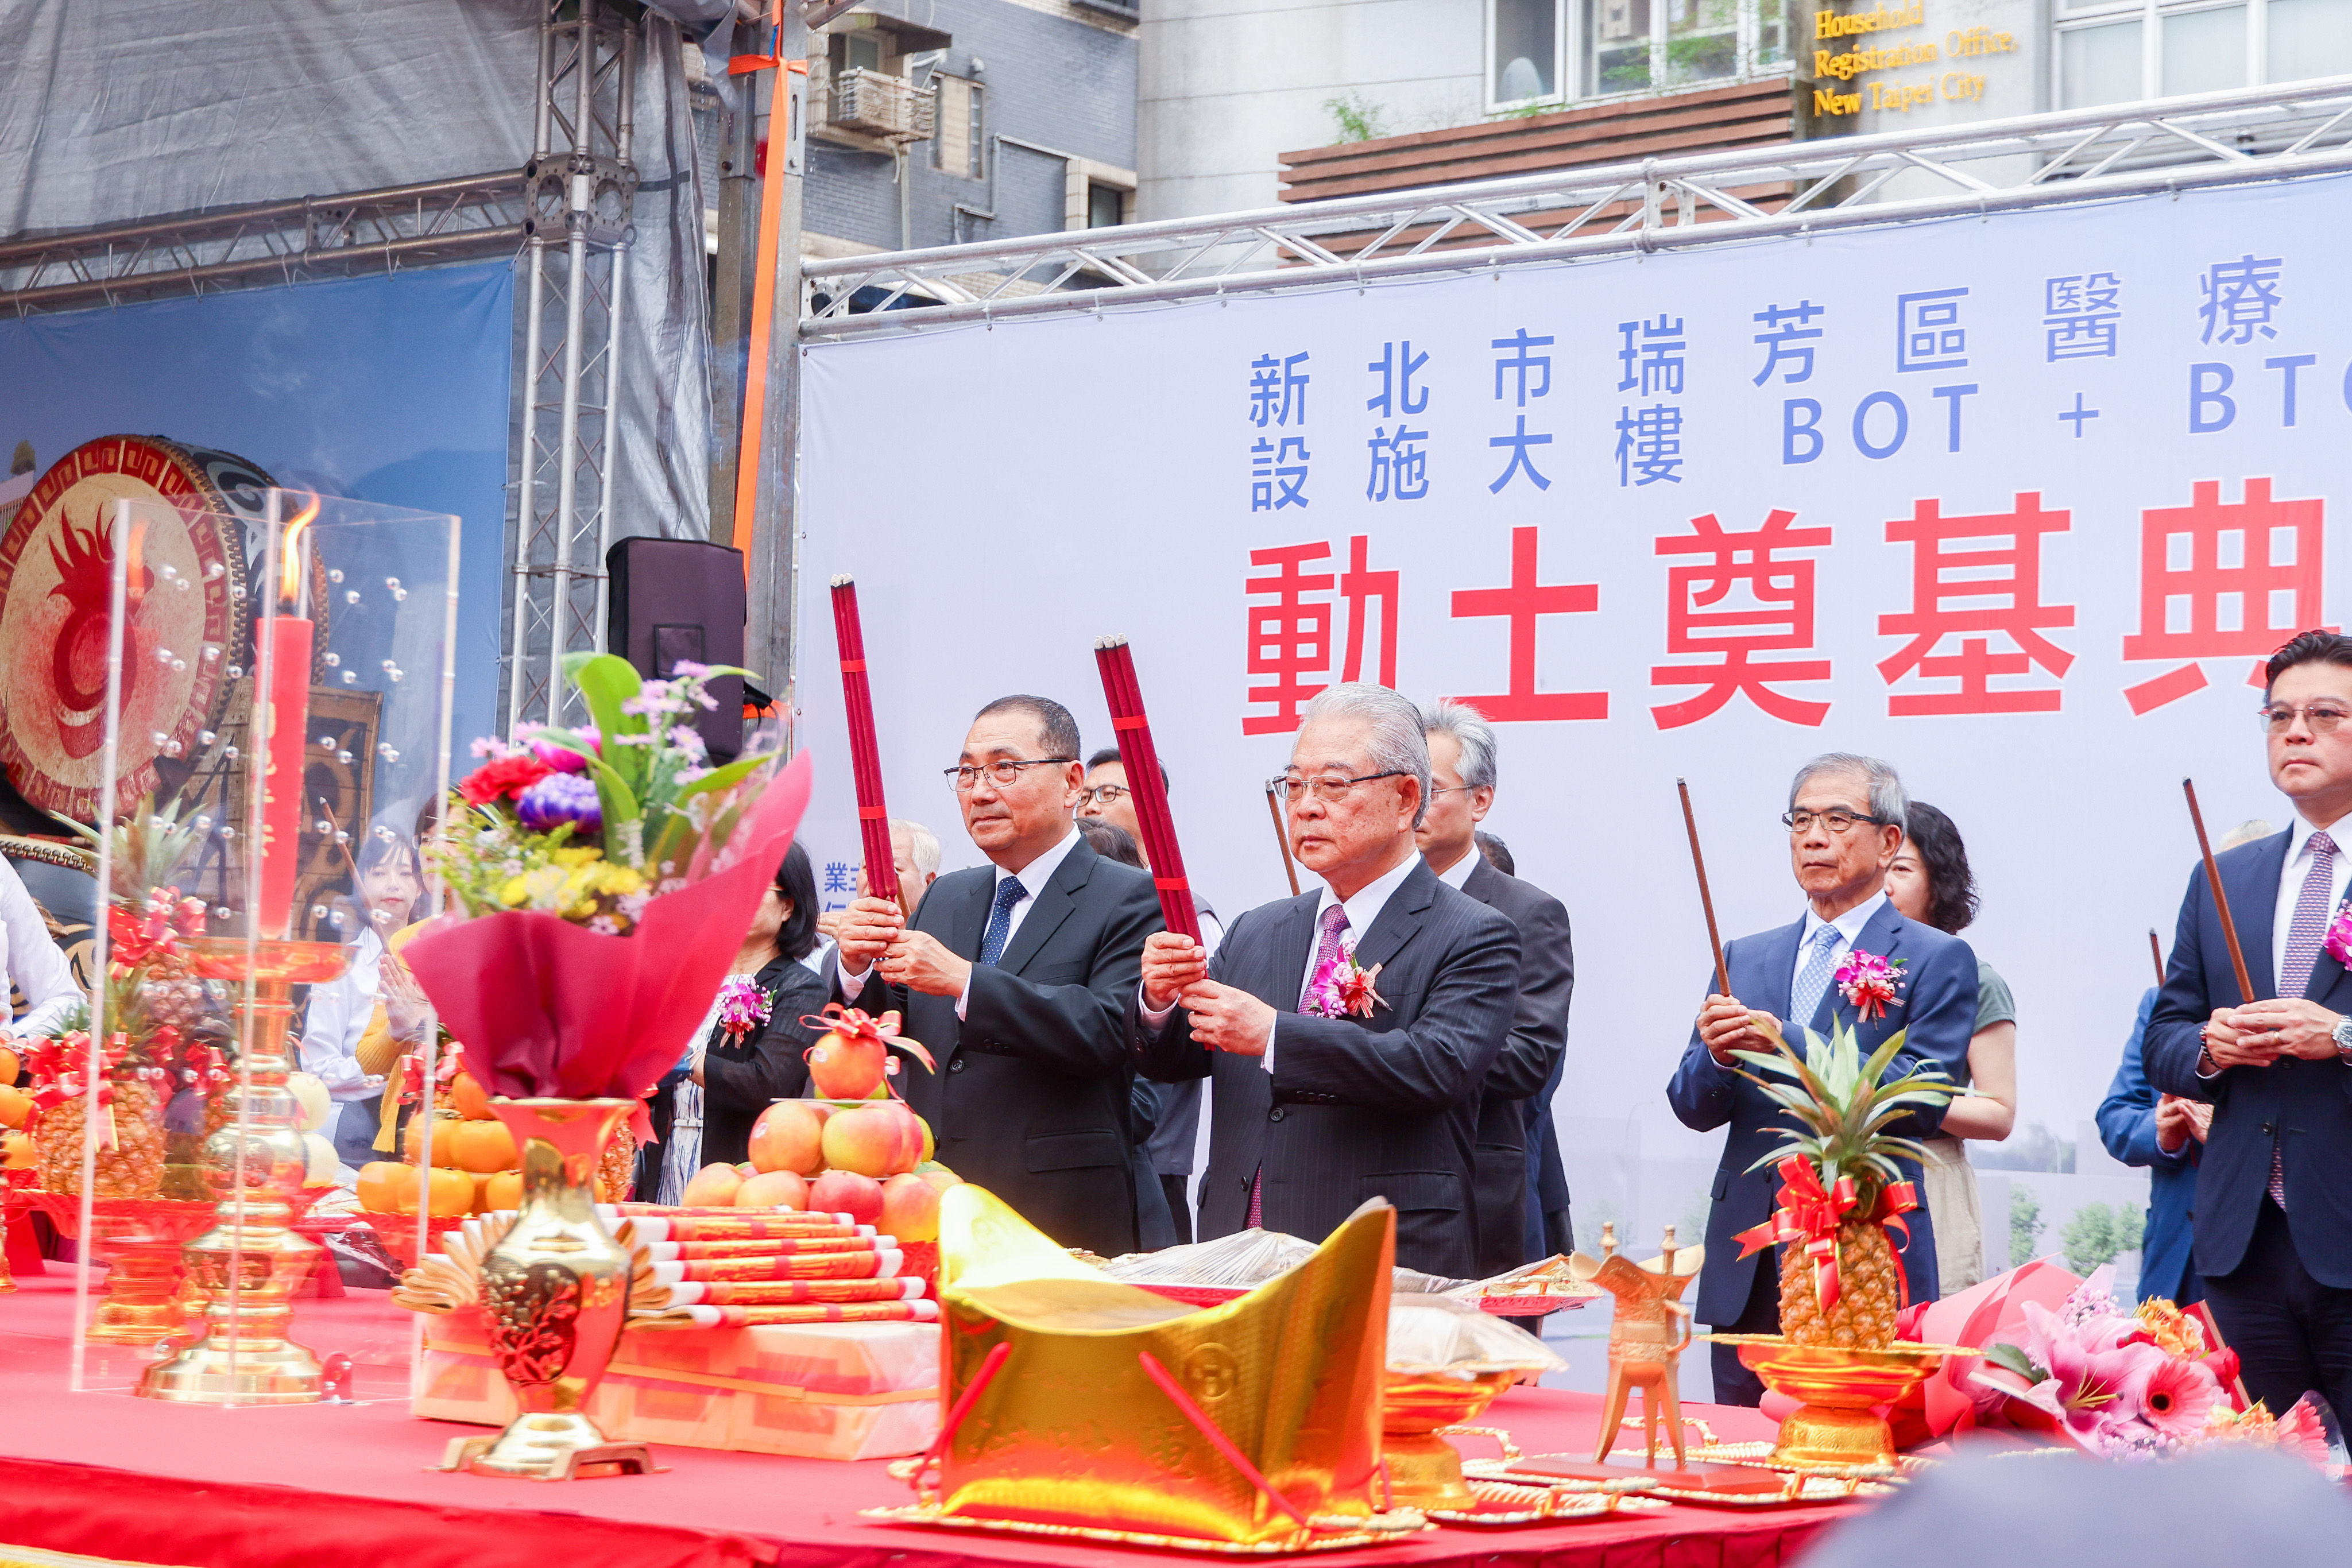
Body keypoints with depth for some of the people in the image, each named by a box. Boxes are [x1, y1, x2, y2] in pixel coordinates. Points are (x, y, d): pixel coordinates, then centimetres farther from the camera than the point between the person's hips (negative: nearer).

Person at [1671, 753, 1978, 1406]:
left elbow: (1922, 1102, -11)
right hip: (1747, 1275, 5)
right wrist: (1717, 1056, -11)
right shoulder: (1746, 958, 17)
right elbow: (1693, 1108, 13)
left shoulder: (1937, 959, 2)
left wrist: (1786, 1044, -17)